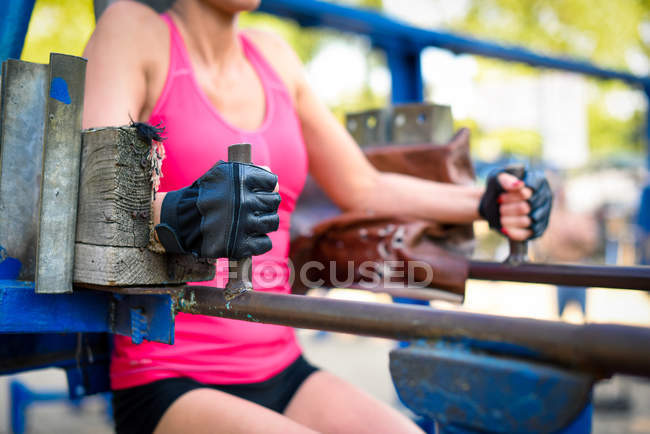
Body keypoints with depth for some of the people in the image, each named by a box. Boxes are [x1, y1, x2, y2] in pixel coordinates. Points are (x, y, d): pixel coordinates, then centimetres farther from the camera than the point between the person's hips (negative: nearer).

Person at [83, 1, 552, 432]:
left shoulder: (273, 53, 12)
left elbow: (364, 189, 17)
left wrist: (483, 202, 6)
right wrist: (177, 216, -40)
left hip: (282, 373, 5)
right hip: (170, 383, -5)